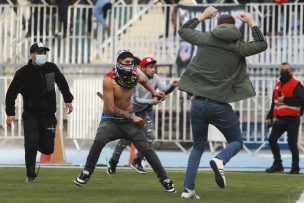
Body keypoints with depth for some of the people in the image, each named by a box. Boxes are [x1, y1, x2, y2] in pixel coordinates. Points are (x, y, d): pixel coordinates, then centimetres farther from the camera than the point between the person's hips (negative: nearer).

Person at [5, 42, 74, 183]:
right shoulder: (23, 73, -11)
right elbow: (11, 93, -5)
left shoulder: (51, 68, -2)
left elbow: (62, 83, 18)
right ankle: (31, 175, 1)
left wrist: (68, 100, 17)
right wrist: (10, 113, -12)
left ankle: (39, 142, 38)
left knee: (48, 149, 2)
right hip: (30, 115, -3)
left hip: (48, 116, 3)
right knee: (31, 145, -13)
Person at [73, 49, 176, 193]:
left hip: (129, 118, 4)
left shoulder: (134, 75, -6)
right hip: (111, 119, -4)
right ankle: (86, 173, -14)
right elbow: (111, 108, -21)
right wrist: (132, 117, -19)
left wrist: (154, 92, 4)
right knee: (99, 140, -31)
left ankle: (165, 180, 9)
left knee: (145, 148, -3)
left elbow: (144, 82, 21)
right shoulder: (109, 80, -22)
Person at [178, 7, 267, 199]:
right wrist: (251, 23, 22)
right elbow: (262, 44, 14)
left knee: (198, 146, 17)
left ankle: (188, 189, 5)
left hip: (198, 102, 3)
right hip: (220, 106, -3)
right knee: (236, 142, 15)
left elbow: (183, 30, 21)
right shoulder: (237, 46, -2)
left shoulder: (205, 39, 2)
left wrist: (202, 16, 30)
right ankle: (220, 160, -19)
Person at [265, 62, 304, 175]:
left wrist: (285, 99, -21)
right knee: (272, 139, 0)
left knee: (292, 143, -4)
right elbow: (274, 103, 24)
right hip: (280, 119, 7)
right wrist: (269, 117, 19)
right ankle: (277, 164, 12)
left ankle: (295, 167, 8)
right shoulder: (278, 85, 16)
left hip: (292, 119, -7)